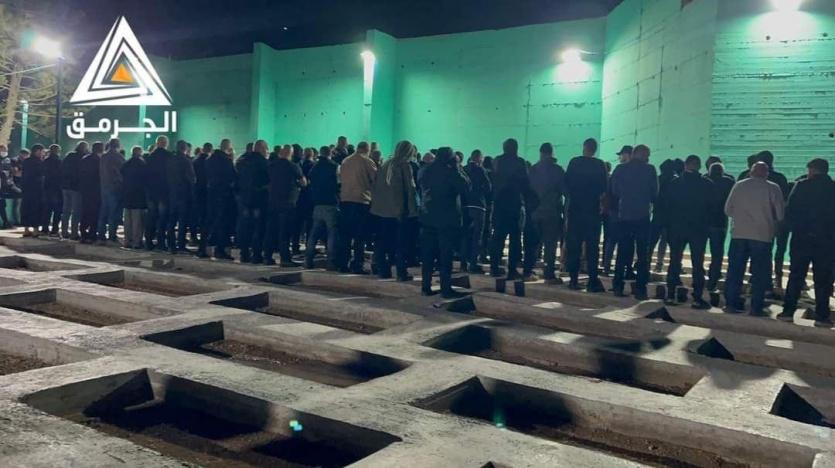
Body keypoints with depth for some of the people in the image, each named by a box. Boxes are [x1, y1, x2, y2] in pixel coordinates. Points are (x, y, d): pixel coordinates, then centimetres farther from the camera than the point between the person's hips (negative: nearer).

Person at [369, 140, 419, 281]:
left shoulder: (386, 165, 10)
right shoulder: (405, 166, -8)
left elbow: (375, 186, 12)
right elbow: (410, 189, -12)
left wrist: (376, 203, 16)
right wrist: (412, 208, -9)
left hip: (382, 209, 6)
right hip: (399, 210, -5)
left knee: (382, 241, 11)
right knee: (400, 242, 1)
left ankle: (382, 270, 15)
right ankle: (401, 273, 1)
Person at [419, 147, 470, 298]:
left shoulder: (428, 170, 7)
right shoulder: (450, 171, -10)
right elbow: (465, 187, -8)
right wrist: (458, 170, -1)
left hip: (428, 217, 5)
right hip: (447, 219, -5)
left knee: (428, 254, 9)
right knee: (445, 255, -2)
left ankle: (426, 286, 11)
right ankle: (446, 289, -2)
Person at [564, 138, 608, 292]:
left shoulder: (574, 162, -3)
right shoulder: (600, 165, -5)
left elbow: (566, 184, 1)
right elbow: (604, 188, -1)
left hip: (575, 209, 1)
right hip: (593, 210, -1)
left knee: (573, 245, 6)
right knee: (592, 246, 1)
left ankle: (573, 279, 6)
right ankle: (593, 281, -4)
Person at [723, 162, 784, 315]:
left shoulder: (739, 185, 3)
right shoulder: (773, 188, -3)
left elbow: (728, 210, 6)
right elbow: (780, 214, -3)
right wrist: (769, 220, 17)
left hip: (739, 234, 2)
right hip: (762, 235, -2)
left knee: (735, 270, 9)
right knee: (759, 273, 5)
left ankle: (731, 303, 11)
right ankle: (756, 307, 5)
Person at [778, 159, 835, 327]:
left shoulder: (801, 186, -3)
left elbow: (790, 210, -7)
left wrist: (791, 228, 2)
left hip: (802, 237, -1)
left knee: (796, 275, 6)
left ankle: (788, 311, 4)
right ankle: (822, 316, 4)